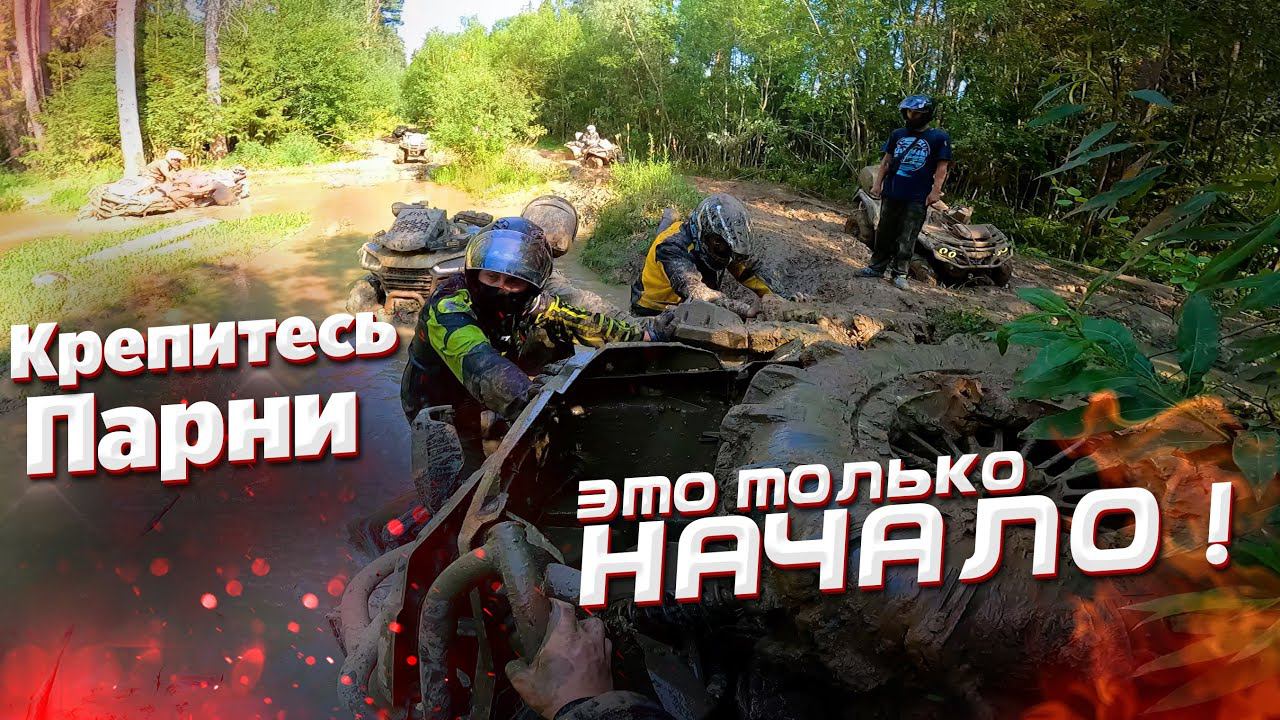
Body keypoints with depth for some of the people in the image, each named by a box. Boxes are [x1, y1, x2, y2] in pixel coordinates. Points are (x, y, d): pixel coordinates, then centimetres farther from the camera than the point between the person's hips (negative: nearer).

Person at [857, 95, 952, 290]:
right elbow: (886, 161, 14)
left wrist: (936, 191, -12)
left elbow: (942, 167, -4)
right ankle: (877, 266, 18)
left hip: (917, 198, -4)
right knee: (885, 232, 10)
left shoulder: (939, 138, -1)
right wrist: (878, 183, 6)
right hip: (891, 193, 4)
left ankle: (900, 272, 6)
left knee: (907, 238, 0)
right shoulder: (897, 134, 10)